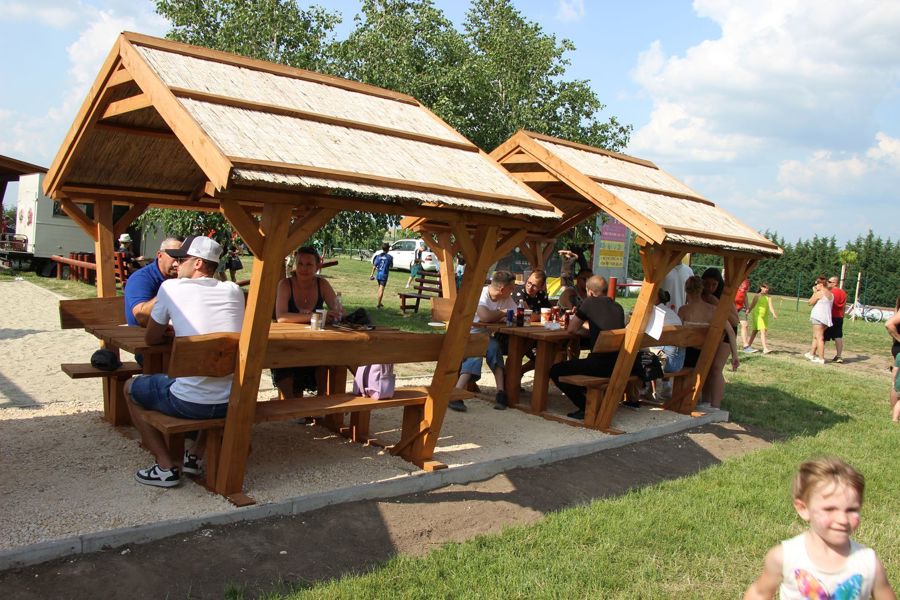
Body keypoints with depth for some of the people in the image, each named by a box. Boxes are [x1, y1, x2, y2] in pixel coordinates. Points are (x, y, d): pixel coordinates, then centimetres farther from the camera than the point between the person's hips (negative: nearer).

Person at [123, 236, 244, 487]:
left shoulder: (171, 287, -3)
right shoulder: (234, 291, 7)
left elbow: (151, 339, 10)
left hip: (189, 403, -4)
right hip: (231, 403, 4)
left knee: (130, 387, 24)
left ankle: (166, 466, 15)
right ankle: (196, 455, 33)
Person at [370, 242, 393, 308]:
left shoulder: (378, 256, 2)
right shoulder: (389, 257, -7)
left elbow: (374, 266, 2)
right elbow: (391, 266, 2)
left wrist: (372, 274, 8)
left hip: (378, 274, 4)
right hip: (384, 275, -4)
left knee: (380, 288, 20)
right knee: (381, 289, -5)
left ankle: (379, 303, 28)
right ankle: (378, 304, -10)